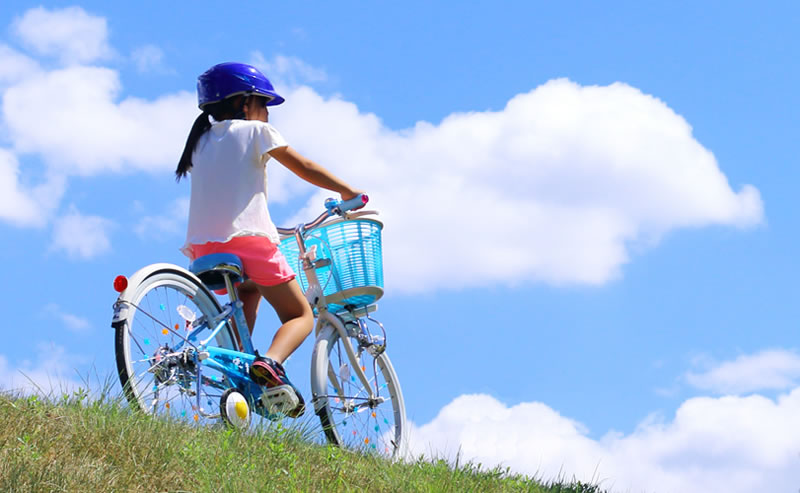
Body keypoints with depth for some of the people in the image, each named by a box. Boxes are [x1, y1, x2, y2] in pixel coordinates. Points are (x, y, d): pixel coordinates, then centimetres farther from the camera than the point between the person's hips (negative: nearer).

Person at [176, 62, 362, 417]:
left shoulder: (201, 141, 21)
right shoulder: (255, 131, 5)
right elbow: (305, 168, 8)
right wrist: (349, 193, 20)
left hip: (203, 247, 6)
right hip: (248, 239, -6)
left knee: (250, 289, 36)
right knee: (300, 314, 6)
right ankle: (270, 363, -25)